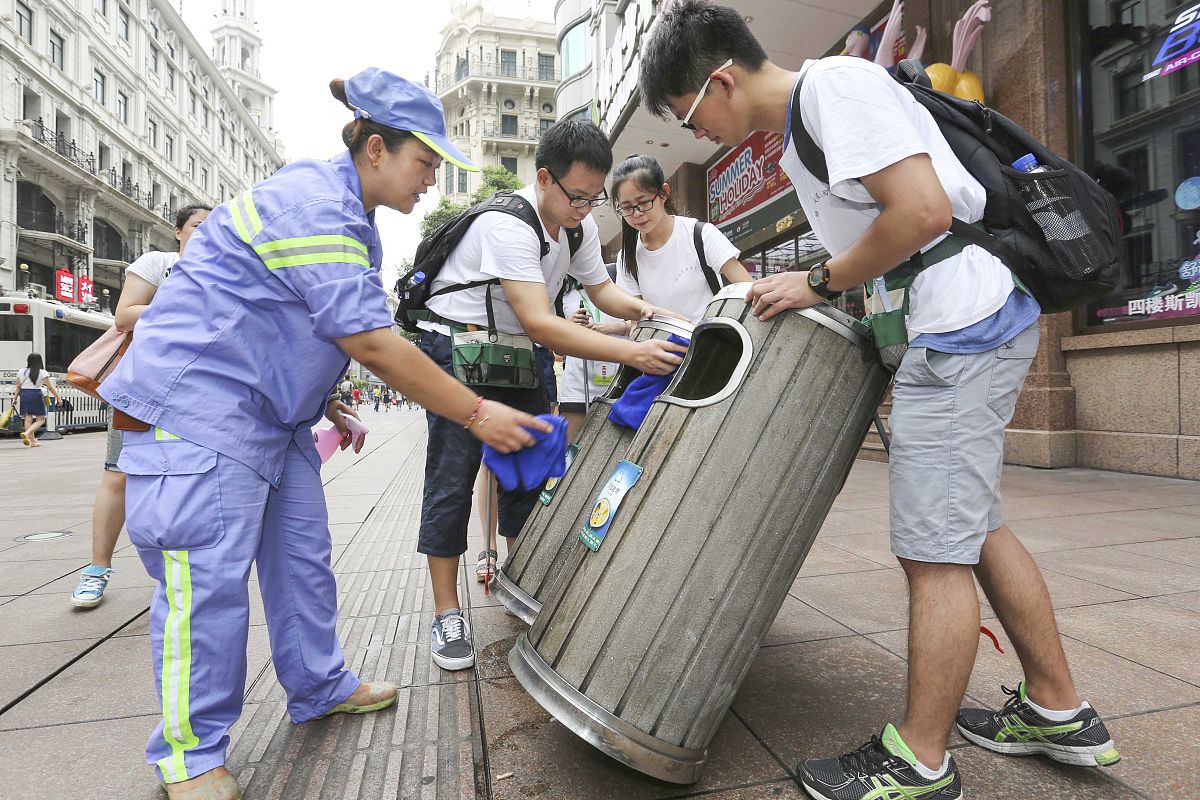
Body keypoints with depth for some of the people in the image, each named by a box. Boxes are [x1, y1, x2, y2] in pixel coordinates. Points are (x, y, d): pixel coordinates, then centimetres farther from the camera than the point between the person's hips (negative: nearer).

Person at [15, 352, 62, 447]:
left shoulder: (21, 372, 7)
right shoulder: (42, 372, -4)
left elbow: (18, 387, 9)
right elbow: (50, 387, -7)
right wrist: (58, 397, -2)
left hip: (24, 394, 5)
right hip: (36, 395, -4)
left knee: (28, 418, 8)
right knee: (41, 419, 3)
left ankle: (33, 441, 9)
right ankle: (26, 433, -20)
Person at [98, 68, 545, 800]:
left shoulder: (345, 212, 13)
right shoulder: (312, 205, -21)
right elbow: (371, 342, -28)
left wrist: (321, 397, 17)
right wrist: (476, 415, -25)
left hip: (269, 407, 10)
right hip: (199, 401, -10)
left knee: (303, 552, 12)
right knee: (210, 574, -6)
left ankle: (320, 686, 28)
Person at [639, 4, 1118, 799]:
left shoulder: (835, 83, -11)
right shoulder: (800, 125, 18)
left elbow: (923, 209, -22)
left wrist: (819, 283, -12)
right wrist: (812, 289, 13)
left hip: (959, 330, -10)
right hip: (964, 332, 10)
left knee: (935, 553, -4)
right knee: (976, 529, 17)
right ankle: (1060, 712, 32)